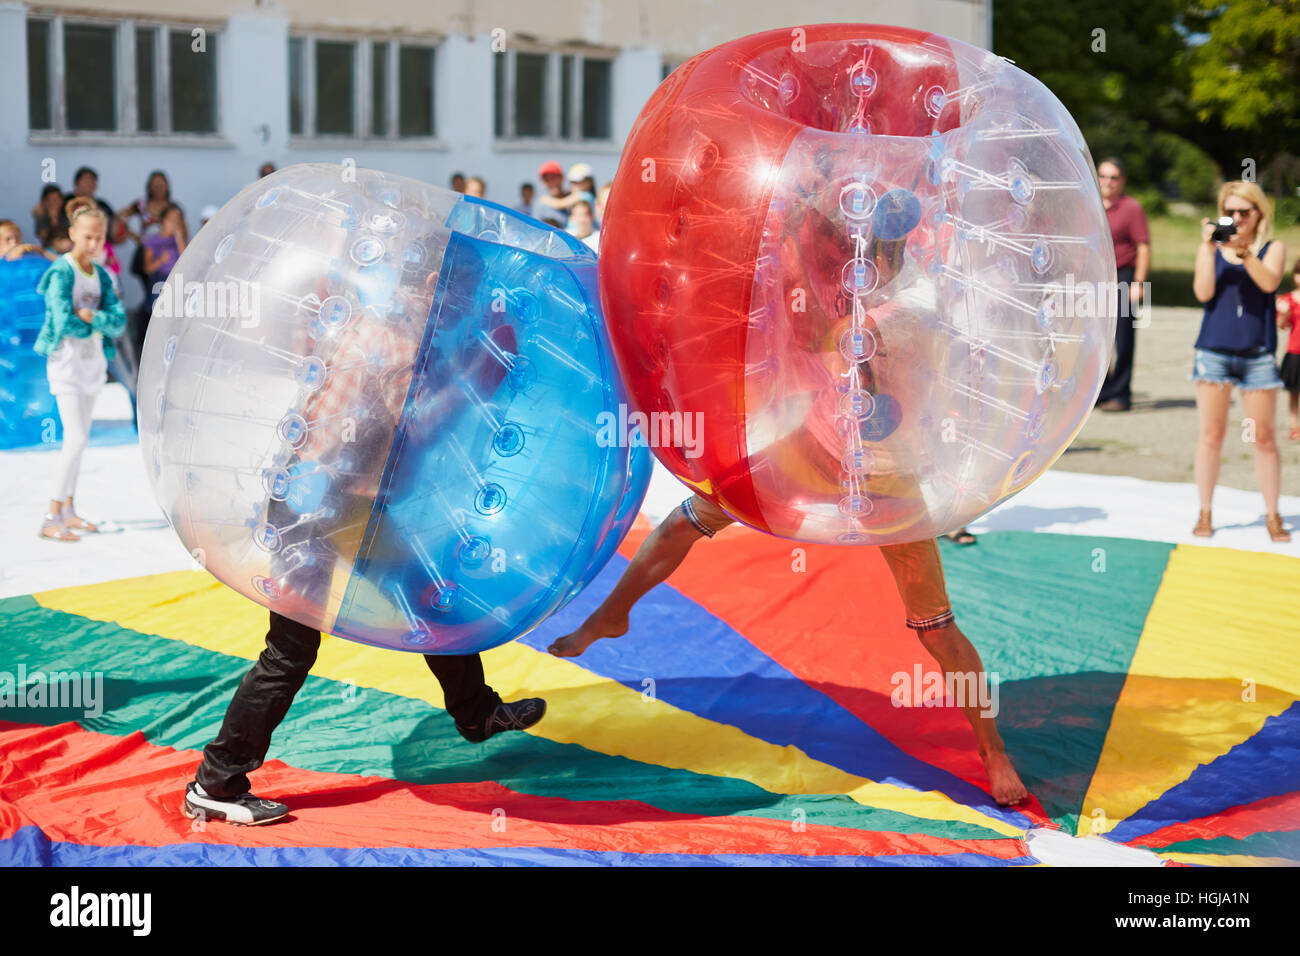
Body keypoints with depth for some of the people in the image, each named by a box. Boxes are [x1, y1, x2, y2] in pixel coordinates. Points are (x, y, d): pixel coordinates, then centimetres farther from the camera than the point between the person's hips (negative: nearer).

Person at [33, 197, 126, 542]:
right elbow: (64, 323, -20)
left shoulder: (101, 274, 9)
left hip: (93, 359, 7)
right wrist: (99, 326, -6)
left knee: (77, 439, 11)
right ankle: (52, 519, -13)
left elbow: (119, 320, -1)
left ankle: (68, 511, 19)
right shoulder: (62, 272, -11)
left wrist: (92, 318, -19)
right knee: (77, 438, -15)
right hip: (66, 359, -7)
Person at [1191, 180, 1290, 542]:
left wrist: (1244, 253, -27)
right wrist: (1209, 247, -11)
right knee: (1211, 434, 1)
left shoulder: (1272, 249, 6)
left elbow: (1269, 283, -13)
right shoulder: (1210, 248, 8)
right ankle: (1204, 513, 11)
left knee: (1263, 437, 1)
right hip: (1214, 350, 1)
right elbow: (1203, 293, -5)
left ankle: (1272, 515, 13)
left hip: (1257, 353, -1)